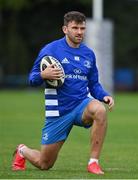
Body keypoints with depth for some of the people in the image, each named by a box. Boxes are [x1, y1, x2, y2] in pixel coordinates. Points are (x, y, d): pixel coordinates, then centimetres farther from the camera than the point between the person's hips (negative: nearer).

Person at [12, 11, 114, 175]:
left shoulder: (88, 54, 7)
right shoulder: (50, 50, -6)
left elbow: (94, 84, 16)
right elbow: (32, 79, -3)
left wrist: (104, 96, -4)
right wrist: (43, 75, -25)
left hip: (82, 104, 3)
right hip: (58, 111, -3)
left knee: (100, 109, -35)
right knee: (44, 164, 3)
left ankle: (93, 162, -25)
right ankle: (22, 151, 41)